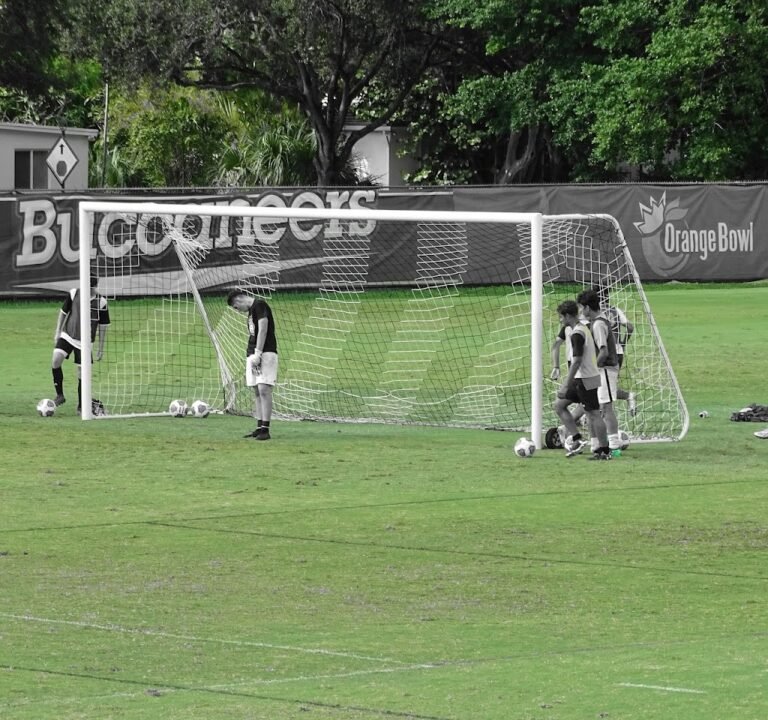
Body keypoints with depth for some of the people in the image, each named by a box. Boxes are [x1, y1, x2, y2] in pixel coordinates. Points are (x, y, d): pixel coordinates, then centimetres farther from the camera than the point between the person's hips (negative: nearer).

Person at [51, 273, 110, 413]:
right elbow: (63, 312, 9)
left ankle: (81, 406, 12)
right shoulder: (73, 294, -5)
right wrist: (58, 331, 6)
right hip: (67, 336, 1)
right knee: (55, 360, -19)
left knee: (82, 373, -2)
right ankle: (60, 395, -5)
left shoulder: (101, 302, -8)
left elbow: (103, 326, 1)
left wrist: (101, 348, 2)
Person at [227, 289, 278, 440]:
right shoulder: (251, 310, 19)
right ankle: (259, 427, 10)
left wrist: (258, 354, -18)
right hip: (252, 354, 10)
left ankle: (265, 429, -16)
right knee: (257, 392, 8)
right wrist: (251, 354, 9)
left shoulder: (259, 305, -9)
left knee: (264, 389, -14)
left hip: (265, 353, -10)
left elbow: (263, 330, -16)